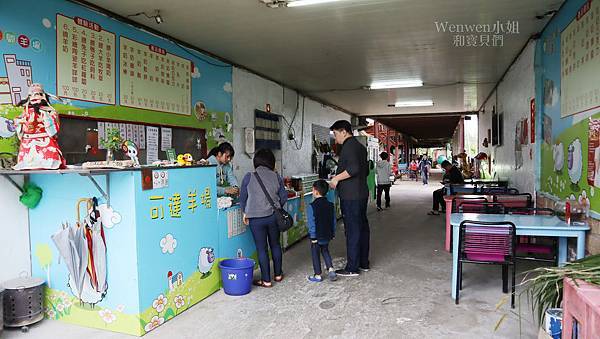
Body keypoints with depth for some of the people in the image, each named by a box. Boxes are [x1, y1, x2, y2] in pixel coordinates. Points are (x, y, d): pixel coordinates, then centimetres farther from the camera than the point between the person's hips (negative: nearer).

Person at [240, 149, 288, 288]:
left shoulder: (249, 177, -7)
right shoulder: (276, 177, -1)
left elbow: (242, 197, 0)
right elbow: (284, 197, 4)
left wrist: (245, 212, 13)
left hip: (256, 218, -3)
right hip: (273, 216, 3)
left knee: (262, 249, 6)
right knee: (275, 245, 19)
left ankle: (266, 280, 14)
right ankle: (278, 274, 32)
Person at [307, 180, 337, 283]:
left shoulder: (313, 205, -17)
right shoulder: (330, 205, 0)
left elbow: (312, 222, -17)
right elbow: (333, 221, 7)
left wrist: (313, 236, -12)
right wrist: (333, 233, 16)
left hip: (317, 235, -5)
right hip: (327, 235, 6)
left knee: (315, 254, 9)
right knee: (325, 251, 25)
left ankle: (318, 275, 16)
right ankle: (330, 269, 13)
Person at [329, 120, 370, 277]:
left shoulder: (349, 146, -14)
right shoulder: (360, 146, 17)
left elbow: (354, 168, -27)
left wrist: (337, 178, -18)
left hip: (350, 196, -10)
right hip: (362, 193, 10)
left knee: (352, 230, -4)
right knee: (362, 227, 14)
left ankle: (352, 268, 4)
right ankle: (363, 262, 25)